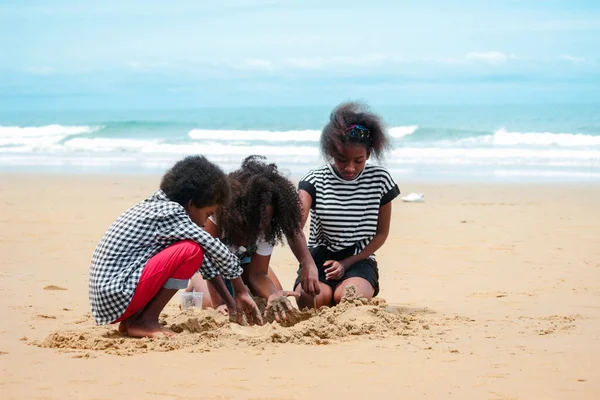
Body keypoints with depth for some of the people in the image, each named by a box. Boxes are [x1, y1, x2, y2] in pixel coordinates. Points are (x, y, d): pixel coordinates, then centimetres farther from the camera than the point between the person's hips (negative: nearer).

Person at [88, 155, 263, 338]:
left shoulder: (156, 206, 15)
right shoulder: (169, 213, -12)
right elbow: (217, 251, -10)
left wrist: (230, 302, 20)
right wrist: (242, 292, 3)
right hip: (117, 296, -10)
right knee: (191, 250, -14)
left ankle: (132, 318, 12)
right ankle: (145, 322, -7)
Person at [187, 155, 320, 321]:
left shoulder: (266, 228, -32)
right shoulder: (217, 211, -44)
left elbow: (258, 273, -29)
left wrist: (273, 295, -51)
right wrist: (219, 304, -43)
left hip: (243, 257, 3)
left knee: (277, 299, -15)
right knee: (211, 303, -28)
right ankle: (196, 282, 9)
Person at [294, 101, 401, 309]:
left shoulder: (380, 179, -2)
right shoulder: (315, 180, -7)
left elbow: (381, 234, 6)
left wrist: (347, 263, -9)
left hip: (359, 261, 0)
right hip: (319, 258, 0)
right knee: (314, 300, -33)